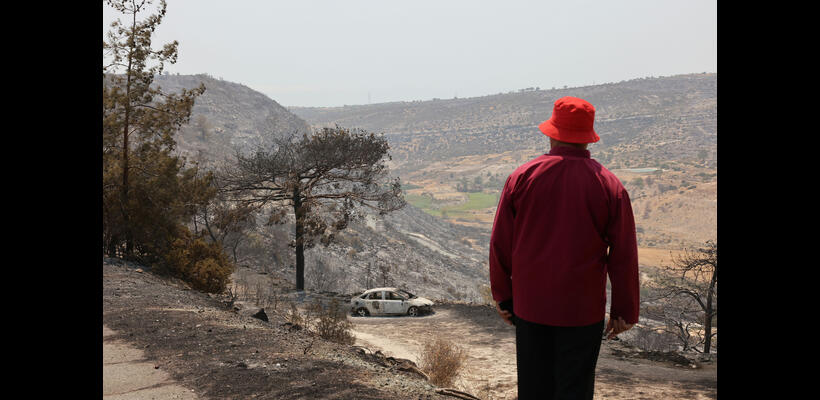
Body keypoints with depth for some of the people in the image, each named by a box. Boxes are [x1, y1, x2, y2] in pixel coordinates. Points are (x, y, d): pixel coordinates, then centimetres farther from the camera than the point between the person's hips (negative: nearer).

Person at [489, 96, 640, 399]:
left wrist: (503, 296, 11)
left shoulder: (522, 177, -4)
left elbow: (500, 244, 0)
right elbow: (623, 256, -3)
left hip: (529, 305, 2)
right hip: (583, 309, -1)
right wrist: (624, 311, 7)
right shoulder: (609, 185, -6)